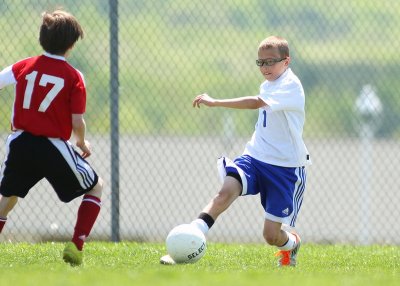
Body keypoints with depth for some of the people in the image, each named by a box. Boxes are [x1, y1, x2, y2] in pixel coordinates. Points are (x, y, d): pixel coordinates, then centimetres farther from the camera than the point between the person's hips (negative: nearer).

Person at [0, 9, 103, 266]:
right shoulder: (73, 77, -7)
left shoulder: (24, 66, 3)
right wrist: (82, 144, 12)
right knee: (96, 187, 18)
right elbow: (77, 123, -9)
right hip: (54, 147, -3)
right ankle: (76, 246, 5)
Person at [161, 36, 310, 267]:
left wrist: (215, 102, -37)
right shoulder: (268, 86, 12)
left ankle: (292, 242, 36)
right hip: (255, 158, 6)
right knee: (227, 191, -26)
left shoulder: (290, 85, -16)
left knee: (271, 236, -2)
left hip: (285, 168, -6)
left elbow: (257, 103, -33)